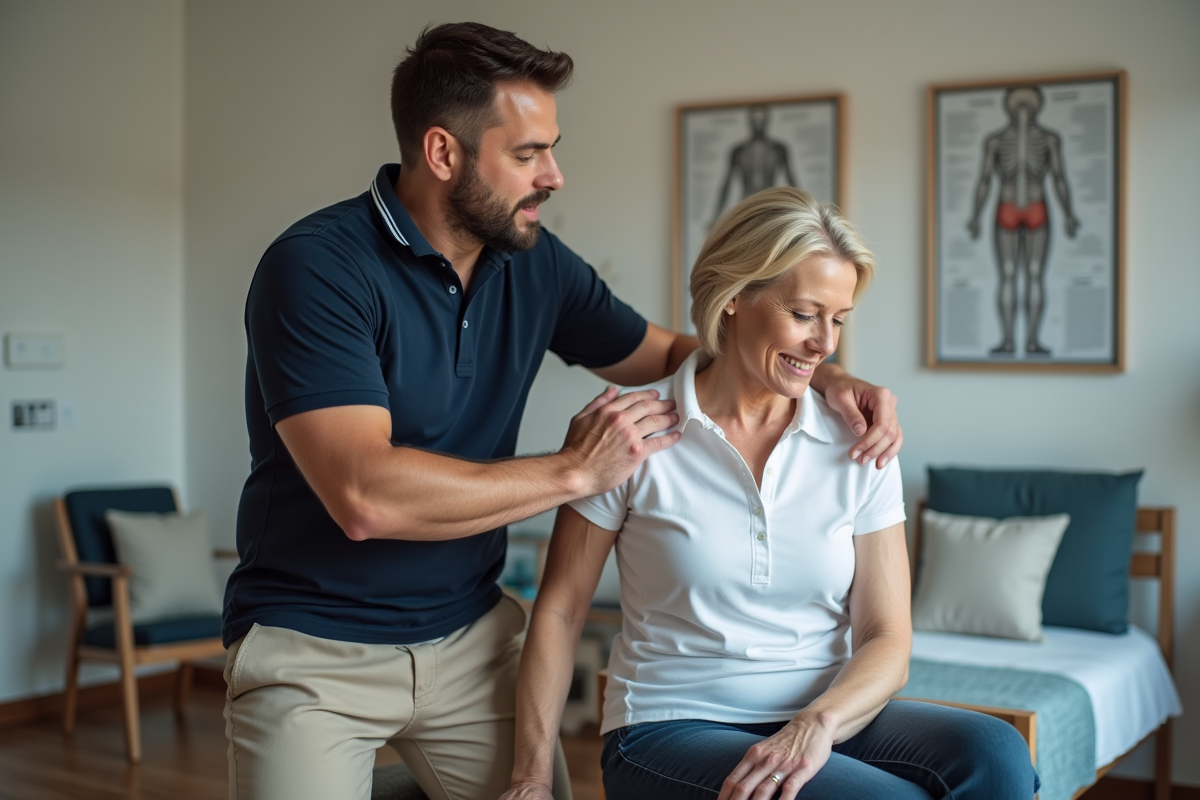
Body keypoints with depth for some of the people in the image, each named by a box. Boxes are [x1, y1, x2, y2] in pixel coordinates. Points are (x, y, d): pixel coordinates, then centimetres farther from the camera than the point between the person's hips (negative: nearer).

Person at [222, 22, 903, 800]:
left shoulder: (534, 262, 1)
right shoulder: (317, 267, -19)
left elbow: (669, 353, 14)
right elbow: (365, 496, -29)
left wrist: (825, 378, -2)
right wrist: (574, 471, -22)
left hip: (472, 630, 5)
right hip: (314, 646, -5)